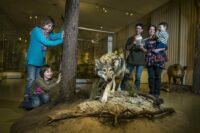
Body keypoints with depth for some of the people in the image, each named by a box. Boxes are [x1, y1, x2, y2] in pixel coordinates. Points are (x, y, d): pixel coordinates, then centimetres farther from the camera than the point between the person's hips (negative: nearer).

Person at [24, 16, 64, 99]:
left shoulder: (49, 33, 8)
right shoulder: (36, 30, -12)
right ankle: (27, 96, 5)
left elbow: (55, 36, -13)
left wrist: (61, 35, -34)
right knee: (31, 80, -7)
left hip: (41, 61, 6)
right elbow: (46, 42, -21)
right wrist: (61, 41, -21)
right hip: (32, 60, -6)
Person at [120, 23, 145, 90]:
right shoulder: (131, 38, 11)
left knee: (138, 77, -2)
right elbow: (127, 48, 2)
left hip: (140, 61, 0)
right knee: (126, 75, 1)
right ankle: (121, 89, 13)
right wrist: (132, 44, -15)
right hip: (131, 60, 0)